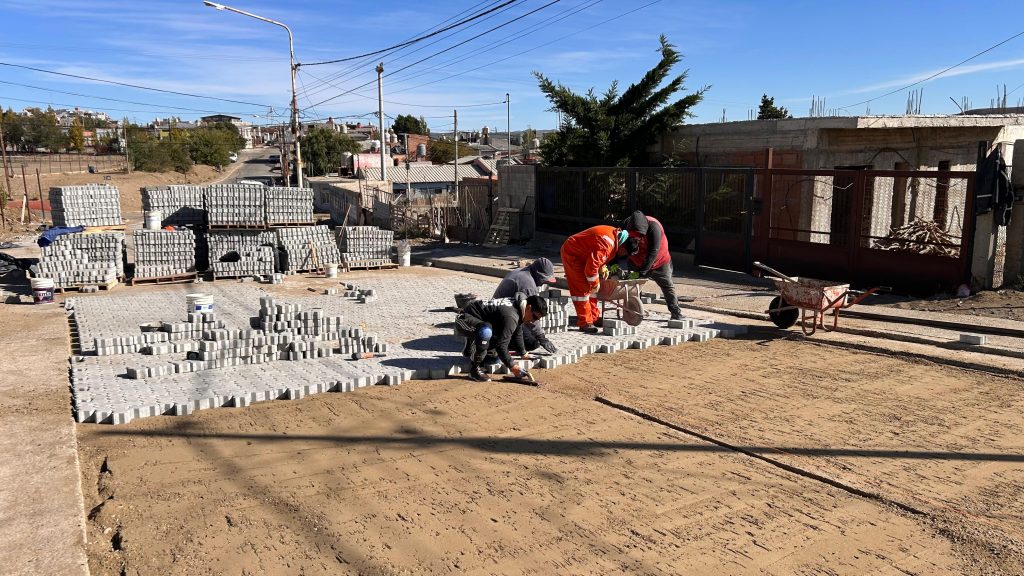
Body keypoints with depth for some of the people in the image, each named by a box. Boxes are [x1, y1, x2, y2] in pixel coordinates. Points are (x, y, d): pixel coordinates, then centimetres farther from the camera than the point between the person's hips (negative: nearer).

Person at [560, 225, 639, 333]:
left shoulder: (615, 235, 0)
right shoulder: (607, 243, -32)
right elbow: (592, 265, -30)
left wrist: (603, 268, 2)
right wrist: (595, 283, -16)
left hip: (582, 254, 10)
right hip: (572, 253, -10)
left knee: (592, 286, 11)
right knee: (582, 289, -12)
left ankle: (593, 318, 19)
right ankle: (585, 323, -8)